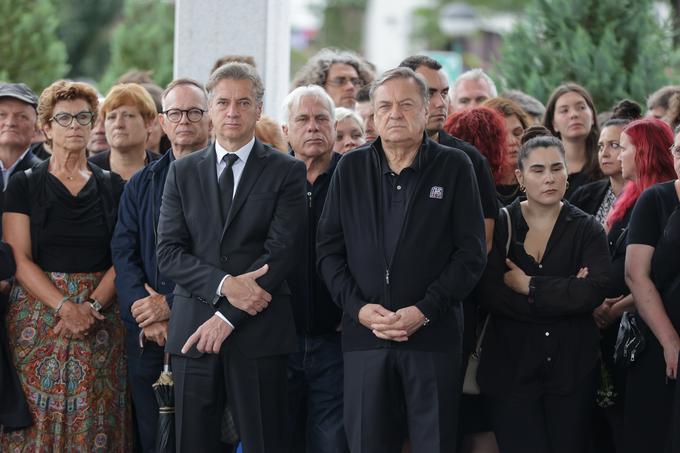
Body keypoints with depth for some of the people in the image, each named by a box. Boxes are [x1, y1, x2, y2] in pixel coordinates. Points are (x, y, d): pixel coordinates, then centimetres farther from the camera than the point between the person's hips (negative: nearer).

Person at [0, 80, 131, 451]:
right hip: (37, 315, -1)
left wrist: (92, 306, -14)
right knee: (37, 420, -5)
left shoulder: (113, 187, 9)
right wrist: (65, 306, -17)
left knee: (93, 421, -2)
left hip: (99, 317, 1)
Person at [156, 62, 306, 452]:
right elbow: (169, 253, 3)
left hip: (260, 332, -2)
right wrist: (225, 284, -14)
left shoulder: (287, 171, 3)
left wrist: (228, 317, -12)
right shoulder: (183, 172, 12)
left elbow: (282, 251, -6)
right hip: (192, 331, 3)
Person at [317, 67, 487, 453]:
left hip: (434, 336, -2)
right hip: (364, 335, 2)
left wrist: (424, 312, -11)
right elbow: (329, 249, 9)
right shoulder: (351, 168, 10)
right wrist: (358, 308, -6)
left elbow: (472, 253, -1)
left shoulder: (455, 167, 3)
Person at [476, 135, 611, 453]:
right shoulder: (500, 226, 2)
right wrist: (564, 294, -12)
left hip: (572, 365, 1)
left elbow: (595, 291, -12)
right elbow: (490, 295, -11)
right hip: (511, 365, -1)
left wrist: (529, 286, -12)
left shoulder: (587, 230, 4)